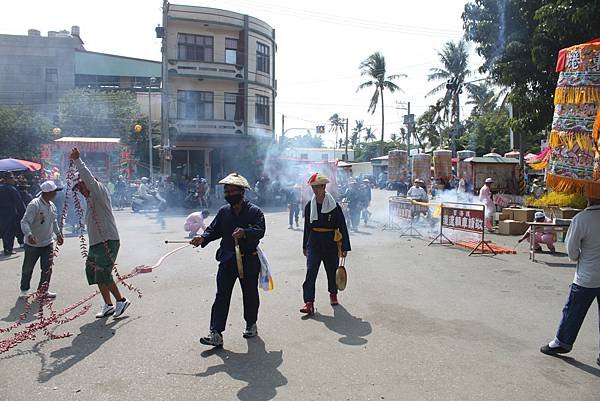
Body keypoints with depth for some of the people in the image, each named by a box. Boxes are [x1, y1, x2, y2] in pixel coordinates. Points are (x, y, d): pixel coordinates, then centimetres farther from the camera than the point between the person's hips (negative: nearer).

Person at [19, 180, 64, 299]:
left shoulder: (52, 205, 5)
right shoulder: (34, 205, -19)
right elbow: (24, 222, -25)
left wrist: (58, 234, 21)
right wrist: (29, 234, -40)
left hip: (48, 243, 6)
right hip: (32, 244, -6)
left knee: (47, 268, 4)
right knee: (28, 269, 10)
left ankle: (43, 290, 17)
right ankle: (24, 290, 29)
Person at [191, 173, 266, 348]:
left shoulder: (254, 211, -8)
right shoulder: (223, 211, 7)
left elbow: (260, 230, -21)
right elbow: (214, 229, 8)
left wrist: (244, 232, -40)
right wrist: (203, 238, -13)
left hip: (249, 260, -3)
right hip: (227, 260, 3)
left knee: (250, 294, 13)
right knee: (221, 296, -3)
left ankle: (251, 325, 34)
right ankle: (216, 333, -2)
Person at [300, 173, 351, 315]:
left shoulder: (334, 206, -6)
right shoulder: (309, 206, 4)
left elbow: (342, 227, -3)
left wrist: (345, 247, -4)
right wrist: (305, 246, 15)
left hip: (331, 243, -1)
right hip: (314, 243, 2)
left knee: (332, 270, 13)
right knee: (310, 272, -10)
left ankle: (333, 294, 38)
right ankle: (309, 302, -11)